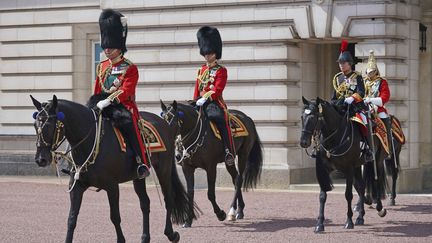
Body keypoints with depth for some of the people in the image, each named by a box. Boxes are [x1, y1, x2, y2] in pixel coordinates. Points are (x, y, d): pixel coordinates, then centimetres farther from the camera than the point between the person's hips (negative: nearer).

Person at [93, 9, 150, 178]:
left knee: (131, 129, -22)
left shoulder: (130, 68, -4)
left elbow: (125, 91, -17)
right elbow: (97, 91, 19)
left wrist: (107, 101, -29)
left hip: (124, 108, -6)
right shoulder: (102, 67, 15)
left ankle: (143, 163, -16)